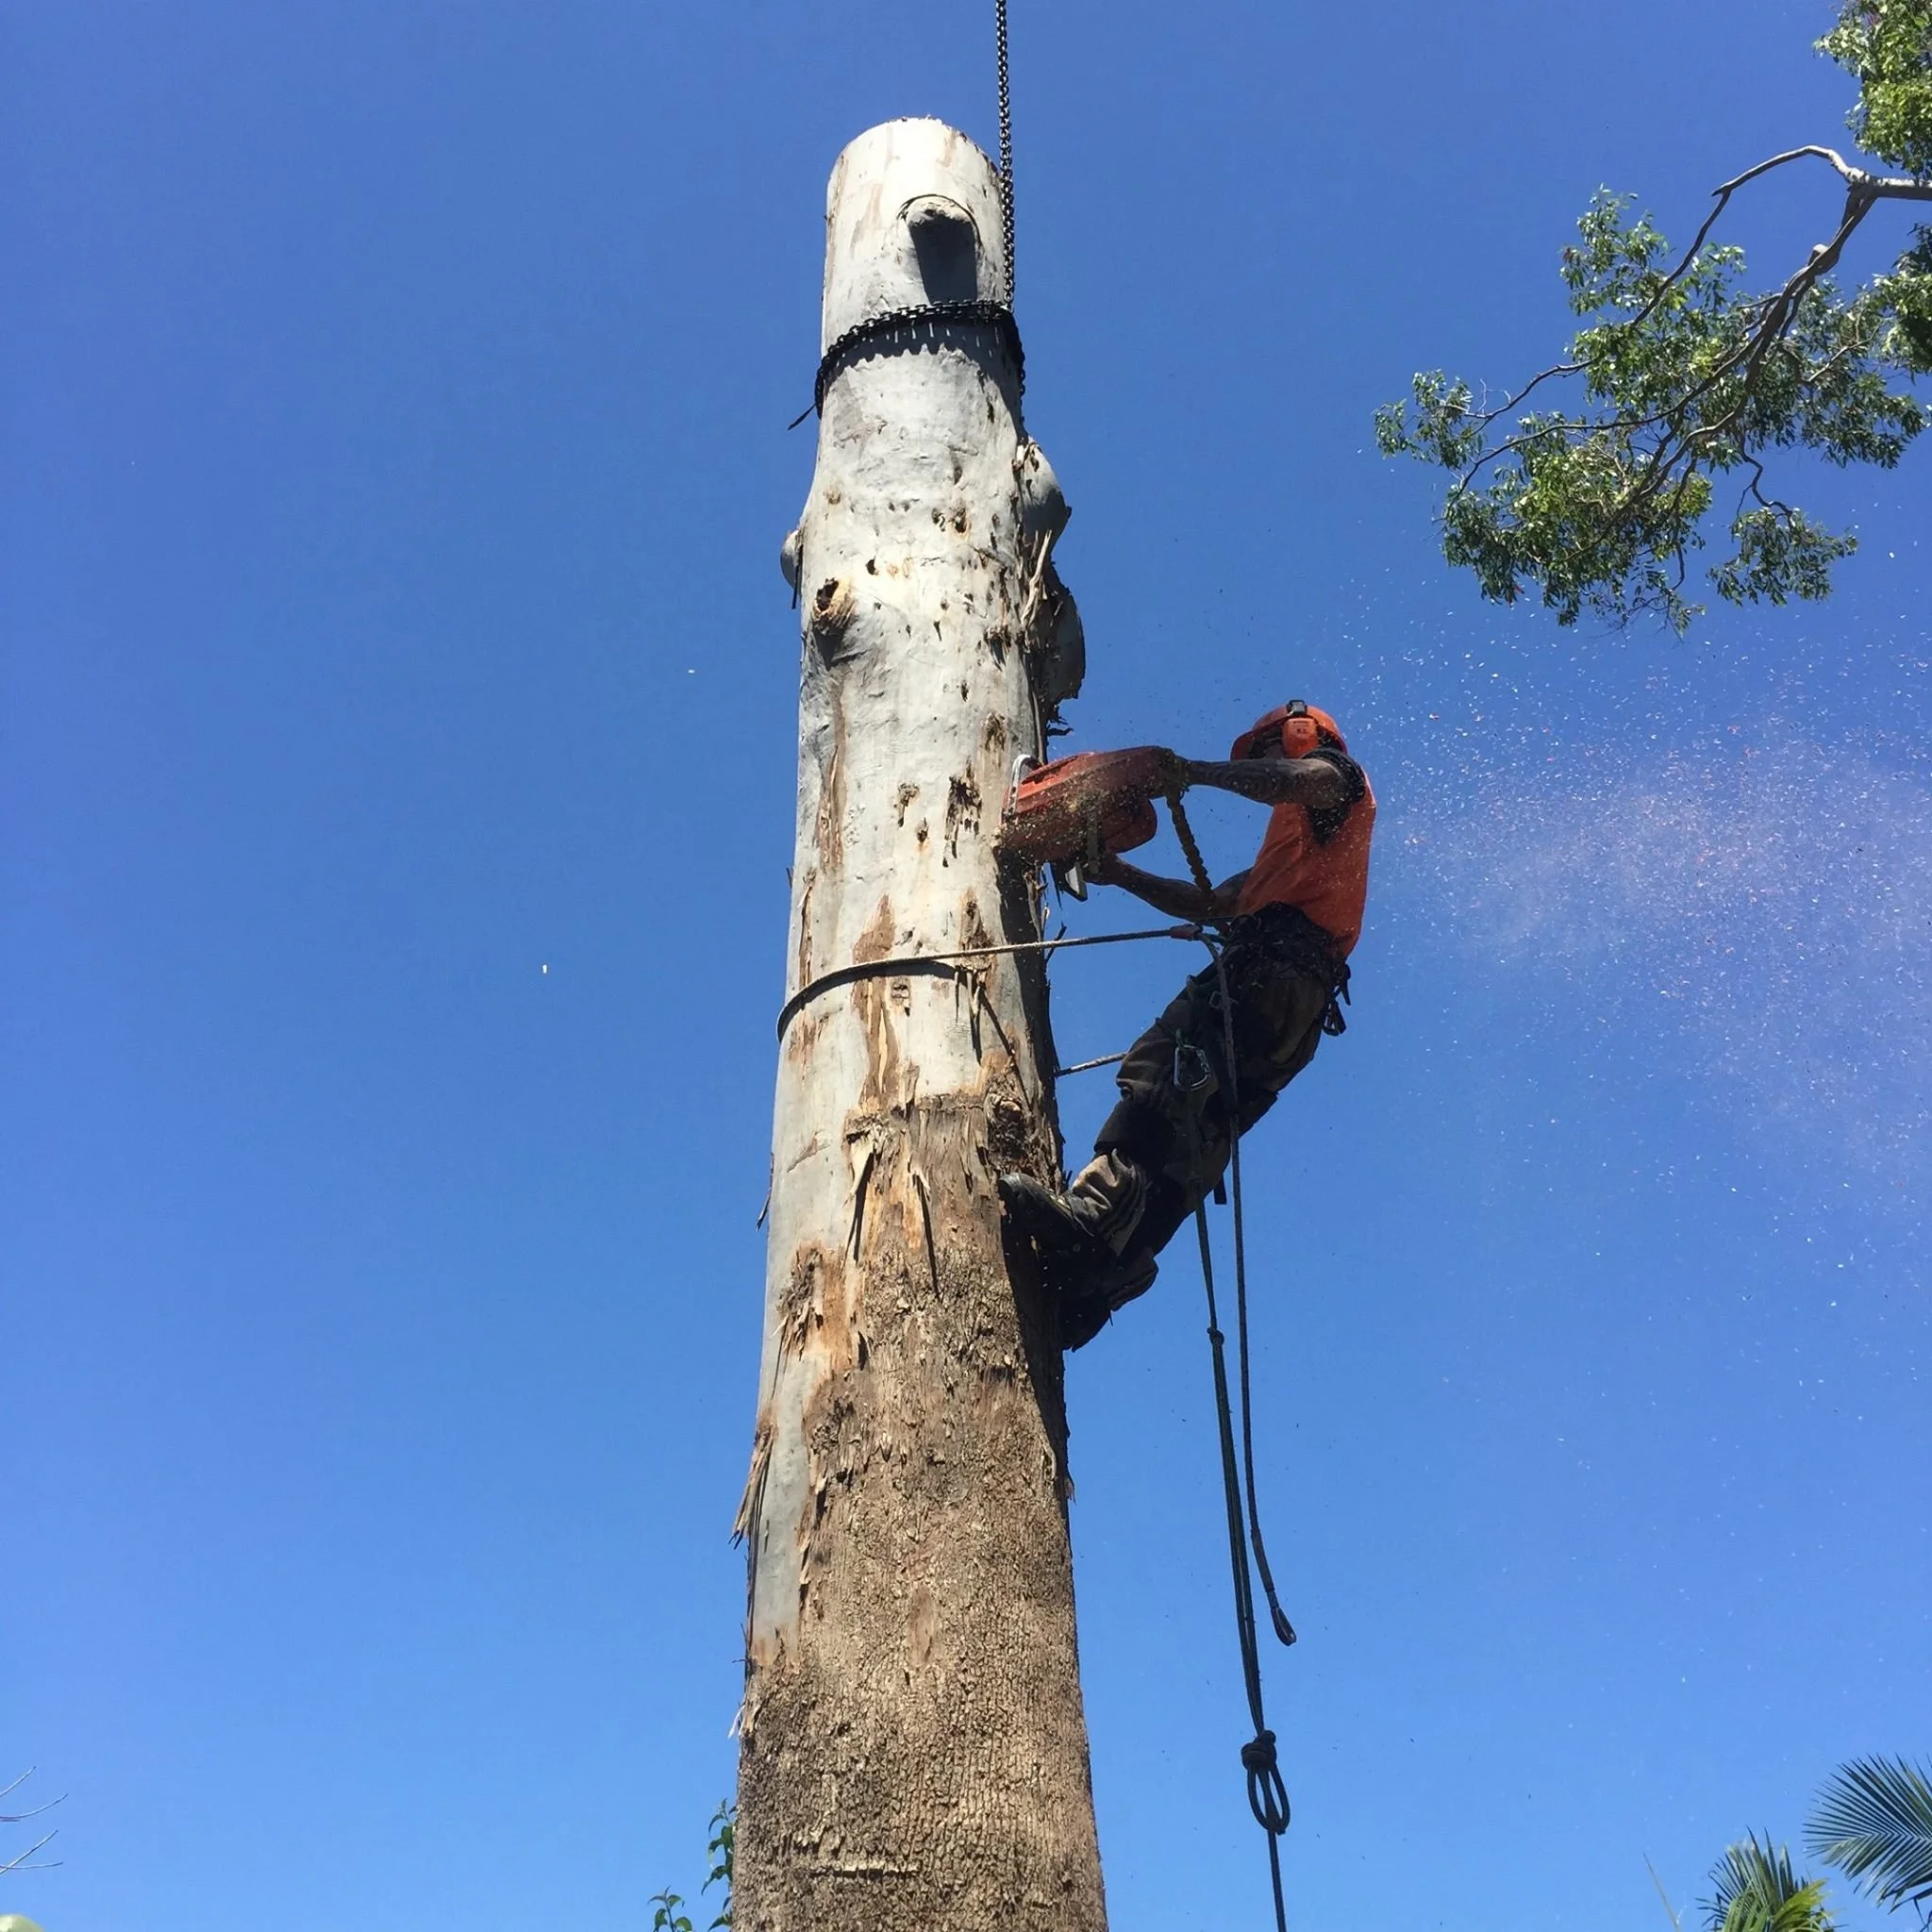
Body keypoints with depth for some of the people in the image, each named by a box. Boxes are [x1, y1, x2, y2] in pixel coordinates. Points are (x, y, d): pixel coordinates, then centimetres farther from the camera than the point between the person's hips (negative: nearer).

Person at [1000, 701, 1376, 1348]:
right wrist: (1124, 875, 33)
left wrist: (1194, 770, -7)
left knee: (1163, 1070, -29)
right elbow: (1213, 905, 39)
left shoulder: (1337, 773, 17)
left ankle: (1096, 1211, -48)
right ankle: (1106, 1273, -17)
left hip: (1272, 965, -10)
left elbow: (1298, 780, -10)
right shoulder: (1293, 845, 43)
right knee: (1194, 1137, -5)